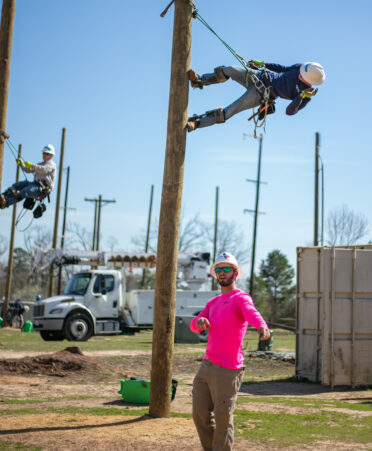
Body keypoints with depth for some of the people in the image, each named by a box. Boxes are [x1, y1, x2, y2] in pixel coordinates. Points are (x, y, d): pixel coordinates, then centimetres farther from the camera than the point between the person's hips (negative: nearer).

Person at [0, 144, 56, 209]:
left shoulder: (51, 164, 1)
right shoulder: (40, 164, 29)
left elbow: (44, 170, -21)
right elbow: (28, 170, 21)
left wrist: (32, 166, -33)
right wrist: (22, 164, 2)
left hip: (43, 188, -9)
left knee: (25, 191, -34)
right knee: (17, 185, -13)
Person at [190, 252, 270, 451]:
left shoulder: (241, 298, -7)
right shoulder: (213, 302, 19)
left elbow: (251, 312, -30)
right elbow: (194, 326, 9)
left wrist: (262, 326, -53)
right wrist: (199, 321, -16)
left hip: (227, 370, -8)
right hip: (207, 365, 8)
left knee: (223, 419, -3)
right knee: (200, 414, 12)